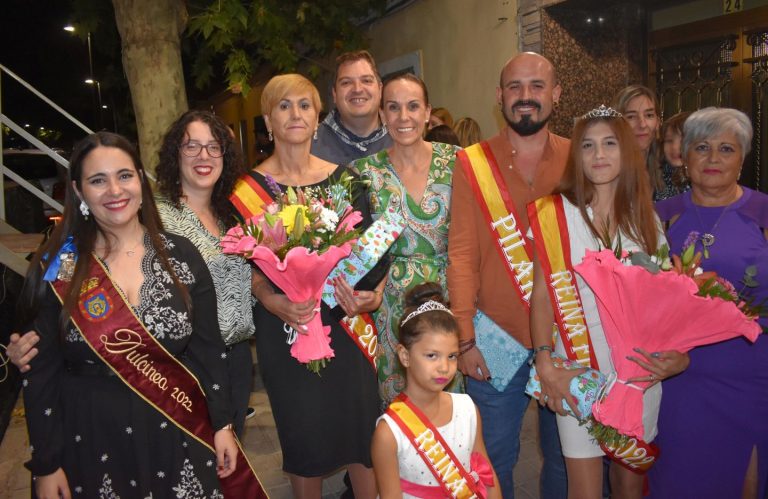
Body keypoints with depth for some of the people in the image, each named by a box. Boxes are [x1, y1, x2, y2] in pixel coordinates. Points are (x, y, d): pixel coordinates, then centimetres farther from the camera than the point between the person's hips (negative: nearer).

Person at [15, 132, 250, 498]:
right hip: (90, 444, -1)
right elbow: (40, 372, -3)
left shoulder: (181, 255, -3)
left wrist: (222, 424, 0)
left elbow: (207, 348, 1)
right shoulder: (57, 268, -6)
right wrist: (45, 466, -3)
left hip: (178, 436, 1)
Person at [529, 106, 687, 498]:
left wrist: (677, 354, -7)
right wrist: (545, 363, -17)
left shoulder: (644, 217, 6)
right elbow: (542, 294, -7)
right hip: (578, 369, -3)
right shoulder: (556, 213, -5)